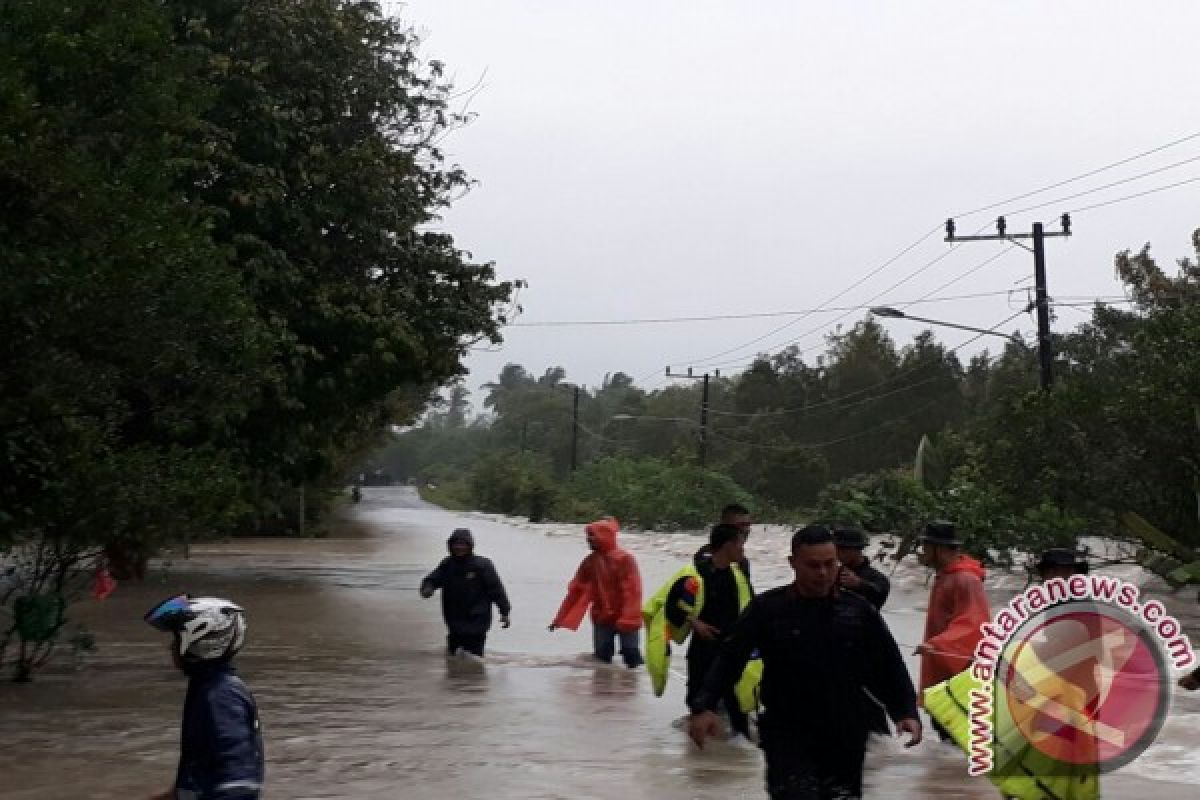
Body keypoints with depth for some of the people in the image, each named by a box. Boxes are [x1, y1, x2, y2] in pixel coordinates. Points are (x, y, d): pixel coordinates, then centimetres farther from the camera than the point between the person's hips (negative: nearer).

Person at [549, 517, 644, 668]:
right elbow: (576, 591, 8)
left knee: (632, 659, -3)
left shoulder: (625, 559, -10)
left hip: (624, 620, -5)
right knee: (601, 658, 5)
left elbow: (632, 591, -14)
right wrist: (560, 619, 7)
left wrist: (629, 619, -22)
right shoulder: (589, 562, 5)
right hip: (601, 620, 5)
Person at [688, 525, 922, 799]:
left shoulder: (858, 610, 2)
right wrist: (703, 706, -15)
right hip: (786, 737, -3)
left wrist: (907, 712, -7)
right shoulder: (767, 608, -4)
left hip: (846, 739, 3)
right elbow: (729, 660, -4)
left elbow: (889, 667, 6)